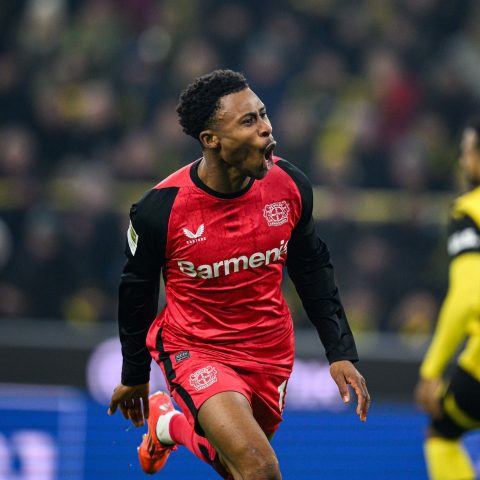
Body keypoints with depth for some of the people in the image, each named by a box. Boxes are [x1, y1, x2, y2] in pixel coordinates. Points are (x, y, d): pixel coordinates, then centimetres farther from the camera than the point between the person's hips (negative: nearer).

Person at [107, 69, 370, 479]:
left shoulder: (289, 184, -11)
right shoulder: (160, 209, -21)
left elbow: (312, 267, 6)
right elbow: (137, 289, -3)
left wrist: (340, 352, 2)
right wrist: (134, 375, 9)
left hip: (269, 351, 5)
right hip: (195, 349, -5)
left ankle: (171, 422, 47)